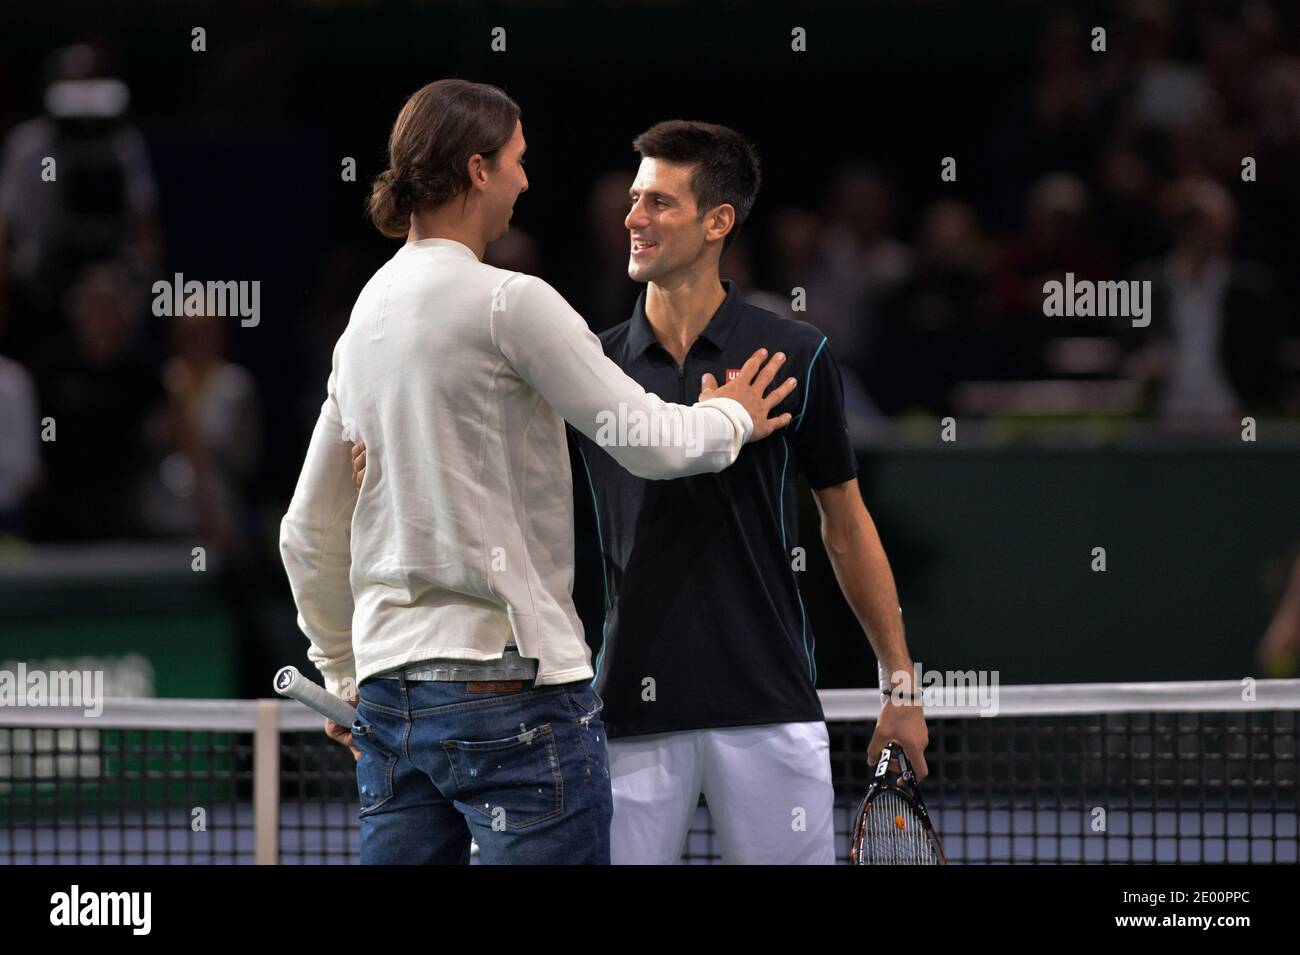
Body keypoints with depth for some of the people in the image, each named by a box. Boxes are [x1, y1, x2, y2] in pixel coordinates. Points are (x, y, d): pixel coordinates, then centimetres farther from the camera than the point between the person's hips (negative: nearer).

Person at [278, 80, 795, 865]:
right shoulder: (510, 302, -10)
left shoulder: (365, 318, 14)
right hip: (511, 679, -8)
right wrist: (732, 418, 13)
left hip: (391, 685, 8)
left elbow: (310, 536, 21)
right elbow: (651, 444, -9)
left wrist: (348, 679, 30)